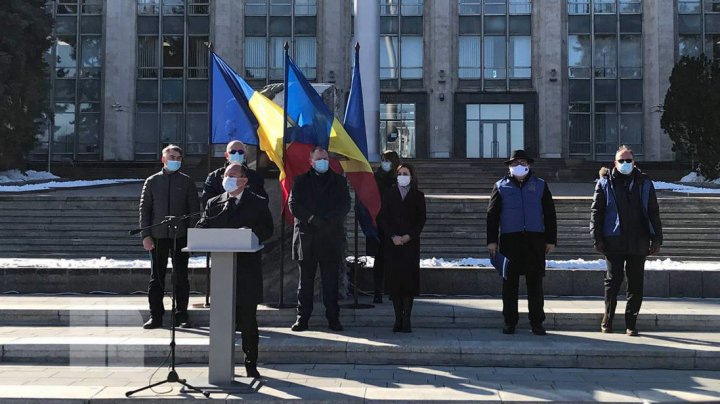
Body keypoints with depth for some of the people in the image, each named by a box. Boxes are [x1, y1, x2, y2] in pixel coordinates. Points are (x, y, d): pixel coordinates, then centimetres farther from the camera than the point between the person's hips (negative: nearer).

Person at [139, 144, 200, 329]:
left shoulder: (187, 182, 6)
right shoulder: (152, 181, 7)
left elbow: (194, 209, 5)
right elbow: (144, 209, 6)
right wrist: (146, 235, -3)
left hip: (181, 236, 0)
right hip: (158, 236, 1)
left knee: (181, 276, 4)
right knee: (156, 277, 4)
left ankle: (181, 316, 12)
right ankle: (155, 316, 12)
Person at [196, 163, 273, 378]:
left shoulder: (258, 203, 5)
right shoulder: (214, 203, 14)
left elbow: (267, 231, -2)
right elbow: (201, 230, 9)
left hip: (247, 268, -3)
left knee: (248, 320, 1)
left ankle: (251, 364, 11)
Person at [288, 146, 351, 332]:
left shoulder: (339, 181, 12)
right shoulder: (301, 181, 11)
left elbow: (345, 205, 2)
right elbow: (293, 204, 0)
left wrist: (327, 220, -13)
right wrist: (312, 219, -13)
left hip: (331, 238, 0)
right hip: (306, 238, 0)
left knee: (331, 282, 2)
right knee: (305, 281, 4)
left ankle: (333, 318, 7)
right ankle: (302, 318, 9)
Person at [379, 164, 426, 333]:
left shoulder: (418, 196, 8)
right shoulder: (389, 194, 11)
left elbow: (421, 219, 5)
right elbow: (383, 218, 5)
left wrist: (409, 236, -9)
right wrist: (393, 236, -7)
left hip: (410, 243, -1)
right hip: (392, 243, 1)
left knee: (409, 279, -6)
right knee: (394, 279, -2)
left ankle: (406, 319, -3)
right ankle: (398, 318, 4)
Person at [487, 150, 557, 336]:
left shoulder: (540, 186, 11)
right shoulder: (501, 186, 9)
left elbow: (550, 214, 11)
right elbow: (492, 215, 6)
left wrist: (551, 240, 5)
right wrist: (492, 240, -1)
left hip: (535, 239, 0)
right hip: (510, 240, 0)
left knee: (535, 282, 3)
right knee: (509, 282, 3)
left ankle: (537, 322, 10)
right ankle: (510, 321, 11)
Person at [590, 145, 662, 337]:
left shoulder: (644, 183, 9)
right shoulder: (605, 183, 4)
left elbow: (653, 212, 9)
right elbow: (596, 211, 2)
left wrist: (656, 238, 3)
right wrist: (597, 238, -5)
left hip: (638, 243, 2)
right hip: (614, 242, -2)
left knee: (636, 284, 5)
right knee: (613, 281, 4)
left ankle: (631, 323, 13)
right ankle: (607, 319, 17)